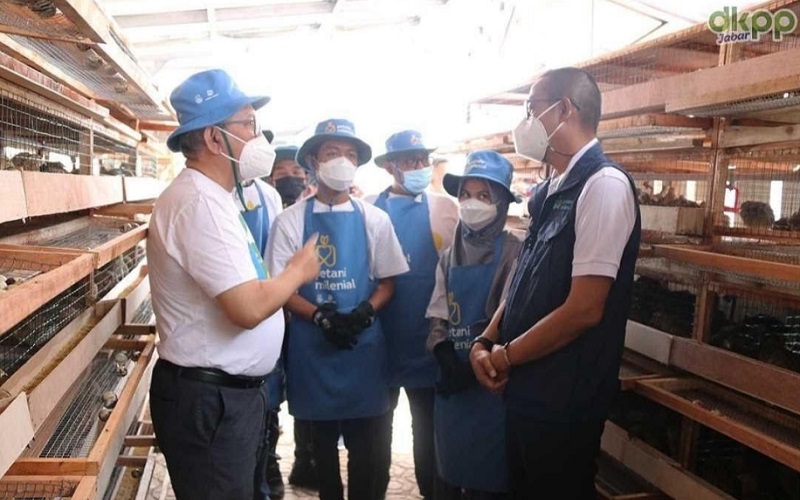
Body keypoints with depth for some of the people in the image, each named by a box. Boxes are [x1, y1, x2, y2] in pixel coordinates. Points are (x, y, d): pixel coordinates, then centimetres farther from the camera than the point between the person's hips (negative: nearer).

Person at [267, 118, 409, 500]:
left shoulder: (374, 220, 3)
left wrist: (363, 314, -13)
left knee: (366, 443, 9)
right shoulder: (290, 220, -2)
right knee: (322, 439, 16)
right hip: (312, 344, 0)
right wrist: (320, 317, -16)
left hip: (364, 343, 1)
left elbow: (387, 282, 5)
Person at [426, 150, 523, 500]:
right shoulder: (450, 256, 9)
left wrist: (475, 368, -13)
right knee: (450, 469, 17)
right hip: (451, 382, 5)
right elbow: (437, 318, 7)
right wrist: (447, 361, -9)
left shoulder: (513, 252, -9)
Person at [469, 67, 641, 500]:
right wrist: (486, 343, 0)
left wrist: (505, 356, -12)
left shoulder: (604, 184, -17)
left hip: (563, 400, -8)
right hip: (526, 389, 8)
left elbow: (583, 310, -23)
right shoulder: (549, 193, 9)